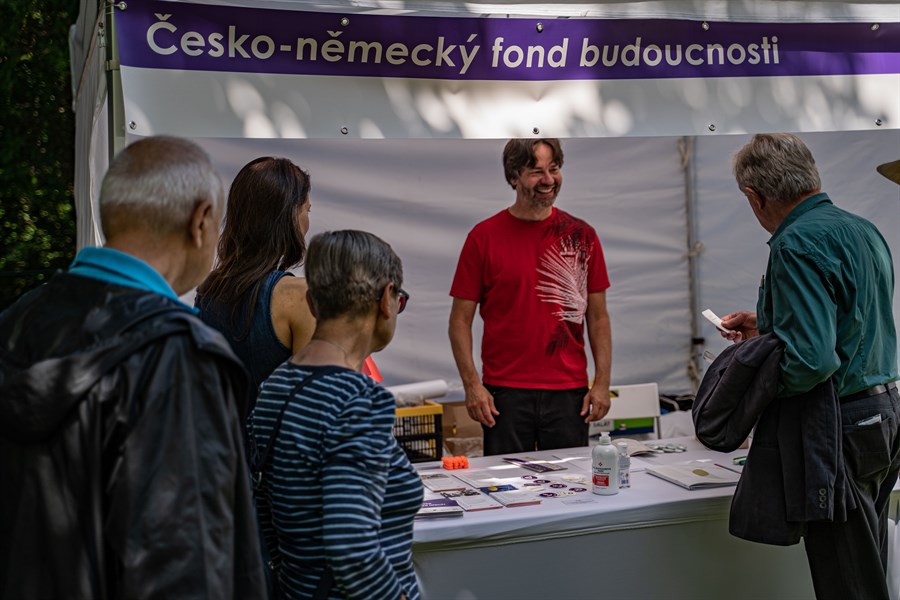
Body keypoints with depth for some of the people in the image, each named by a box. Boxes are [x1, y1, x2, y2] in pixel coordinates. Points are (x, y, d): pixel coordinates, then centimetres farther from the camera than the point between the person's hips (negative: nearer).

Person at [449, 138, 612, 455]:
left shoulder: (581, 235, 6)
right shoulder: (484, 237, -1)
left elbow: (597, 317, 8)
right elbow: (461, 319, 1)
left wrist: (602, 382, 0)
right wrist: (472, 384, -8)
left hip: (569, 392, 2)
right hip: (505, 393, -2)